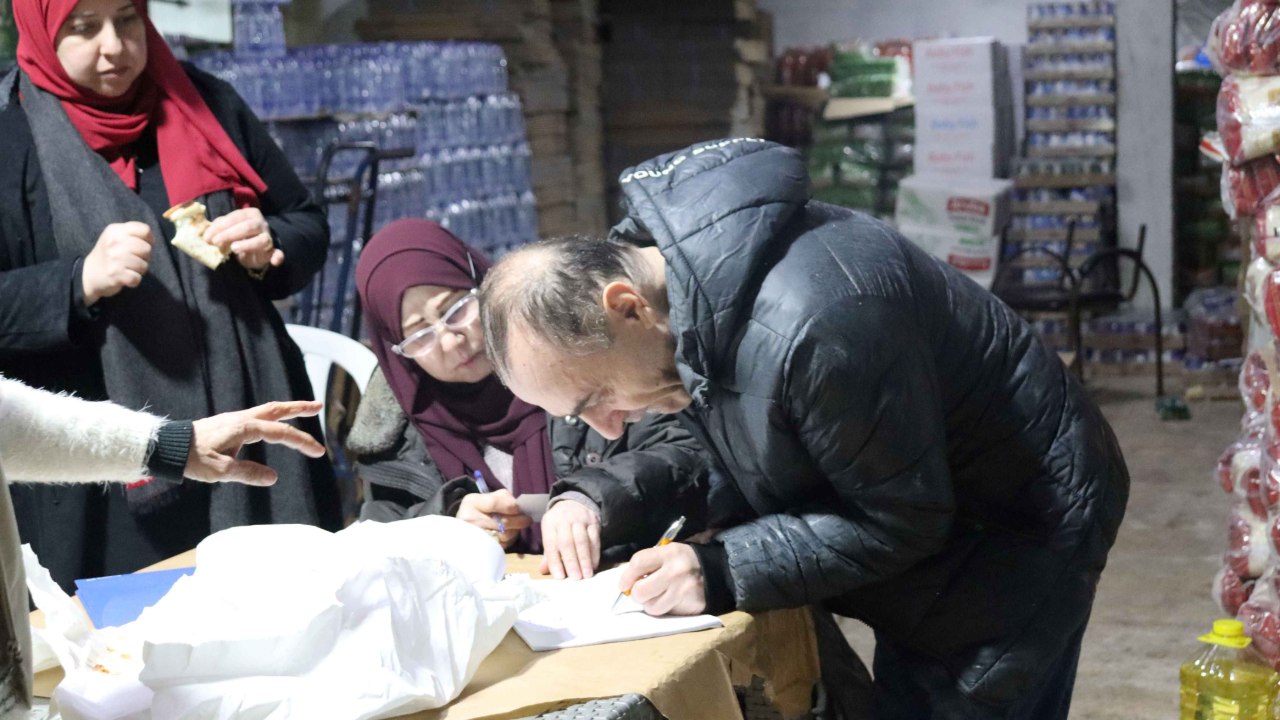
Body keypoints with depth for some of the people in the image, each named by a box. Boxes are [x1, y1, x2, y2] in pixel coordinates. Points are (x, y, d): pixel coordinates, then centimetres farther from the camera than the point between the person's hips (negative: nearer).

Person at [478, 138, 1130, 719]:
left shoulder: (806, 330, -41)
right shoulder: (645, 256, -12)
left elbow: (902, 520, -28)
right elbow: (697, 427, 6)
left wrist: (723, 572, -32)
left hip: (1021, 531, -9)